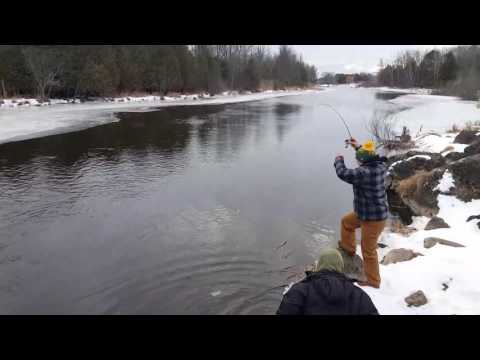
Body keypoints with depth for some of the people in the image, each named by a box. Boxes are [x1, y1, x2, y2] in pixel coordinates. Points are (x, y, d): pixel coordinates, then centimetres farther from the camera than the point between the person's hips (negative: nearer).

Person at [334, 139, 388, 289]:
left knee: (368, 251, 7)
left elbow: (342, 173, -28)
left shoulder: (365, 172, -33)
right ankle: (348, 248, 48)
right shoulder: (380, 166, -5)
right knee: (346, 222, 28)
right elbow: (371, 159, 18)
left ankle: (373, 281, 25)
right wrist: (358, 147, 20)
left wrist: (338, 159, -8)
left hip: (373, 218, -9)